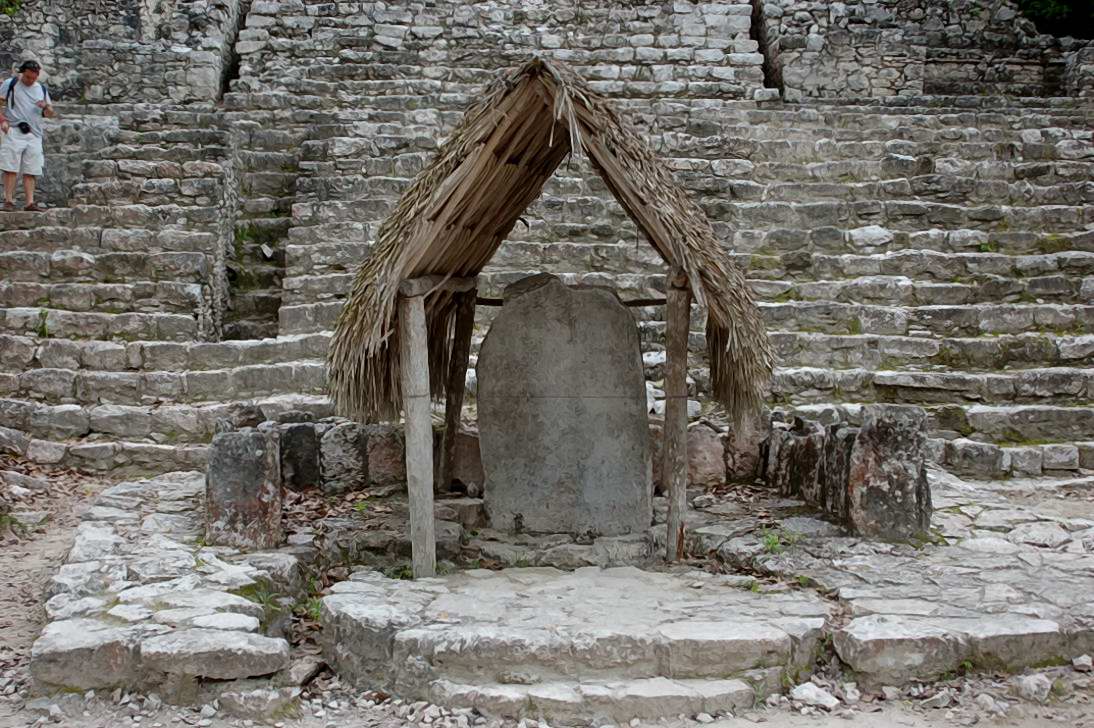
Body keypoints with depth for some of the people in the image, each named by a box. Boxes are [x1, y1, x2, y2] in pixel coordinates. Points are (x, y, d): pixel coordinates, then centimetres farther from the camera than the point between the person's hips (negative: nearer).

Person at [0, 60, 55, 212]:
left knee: (31, 171, 1)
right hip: (14, 131, -4)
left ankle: (30, 203, 2)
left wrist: (46, 107, -5)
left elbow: (50, 115, 16)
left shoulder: (41, 89, 15)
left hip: (34, 134, 4)